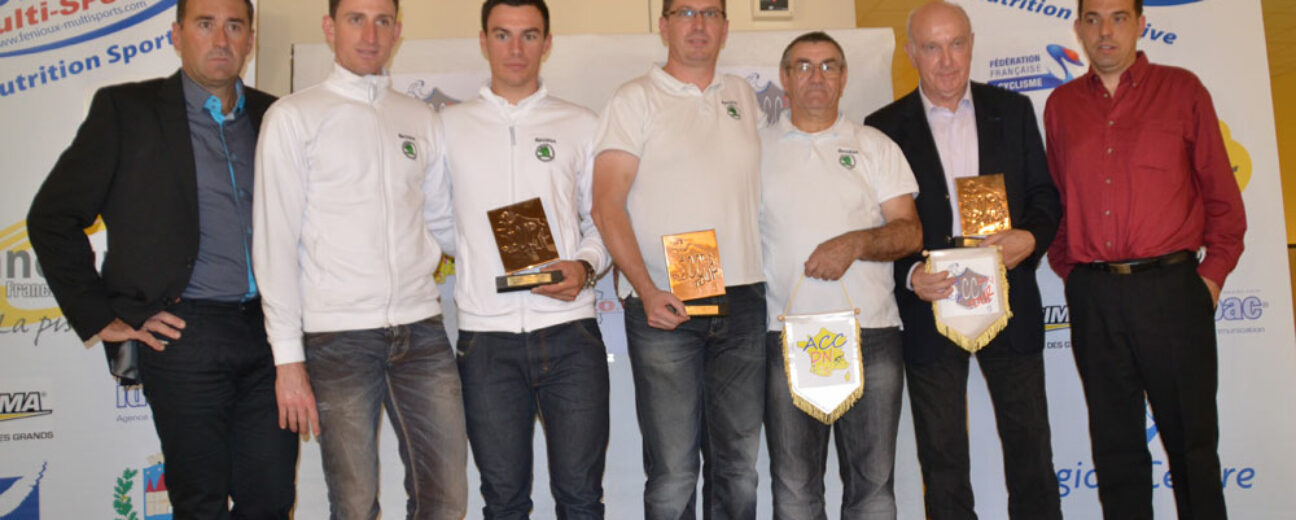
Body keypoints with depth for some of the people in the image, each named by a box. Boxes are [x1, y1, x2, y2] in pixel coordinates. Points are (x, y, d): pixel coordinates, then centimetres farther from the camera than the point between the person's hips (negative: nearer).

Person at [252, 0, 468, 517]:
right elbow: (275, 242, -2)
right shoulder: (294, 117, 2)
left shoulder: (421, 120, 13)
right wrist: (288, 358, -7)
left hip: (420, 328, 4)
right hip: (337, 337, -3)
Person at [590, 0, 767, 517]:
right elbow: (607, 205, -6)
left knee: (738, 463, 10)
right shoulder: (636, 99, 1)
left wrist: (769, 277, 10)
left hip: (743, 301, 4)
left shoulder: (743, 96, 16)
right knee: (673, 469, -1)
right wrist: (647, 292, -17)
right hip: (664, 305, -4)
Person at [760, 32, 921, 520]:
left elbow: (910, 232, 5)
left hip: (872, 334, 1)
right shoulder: (757, 148, 10)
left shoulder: (875, 146, 11)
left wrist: (855, 244, -14)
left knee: (874, 480, 5)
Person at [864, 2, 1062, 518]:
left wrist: (1030, 238, -12)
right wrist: (910, 276, -18)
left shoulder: (1013, 110, 7)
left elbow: (1045, 194, 8)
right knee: (942, 456, 8)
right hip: (930, 308, -1)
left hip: (1008, 302, 2)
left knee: (1029, 442, 10)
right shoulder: (885, 126, 0)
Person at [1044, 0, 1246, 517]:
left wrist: (1213, 273, -1)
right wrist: (1068, 269, 6)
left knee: (1191, 439, 4)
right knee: (1115, 443, 9)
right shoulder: (1061, 105, 11)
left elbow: (1221, 193, 5)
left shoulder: (1181, 90, 5)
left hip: (1170, 287, -2)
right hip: (1092, 297, 2)